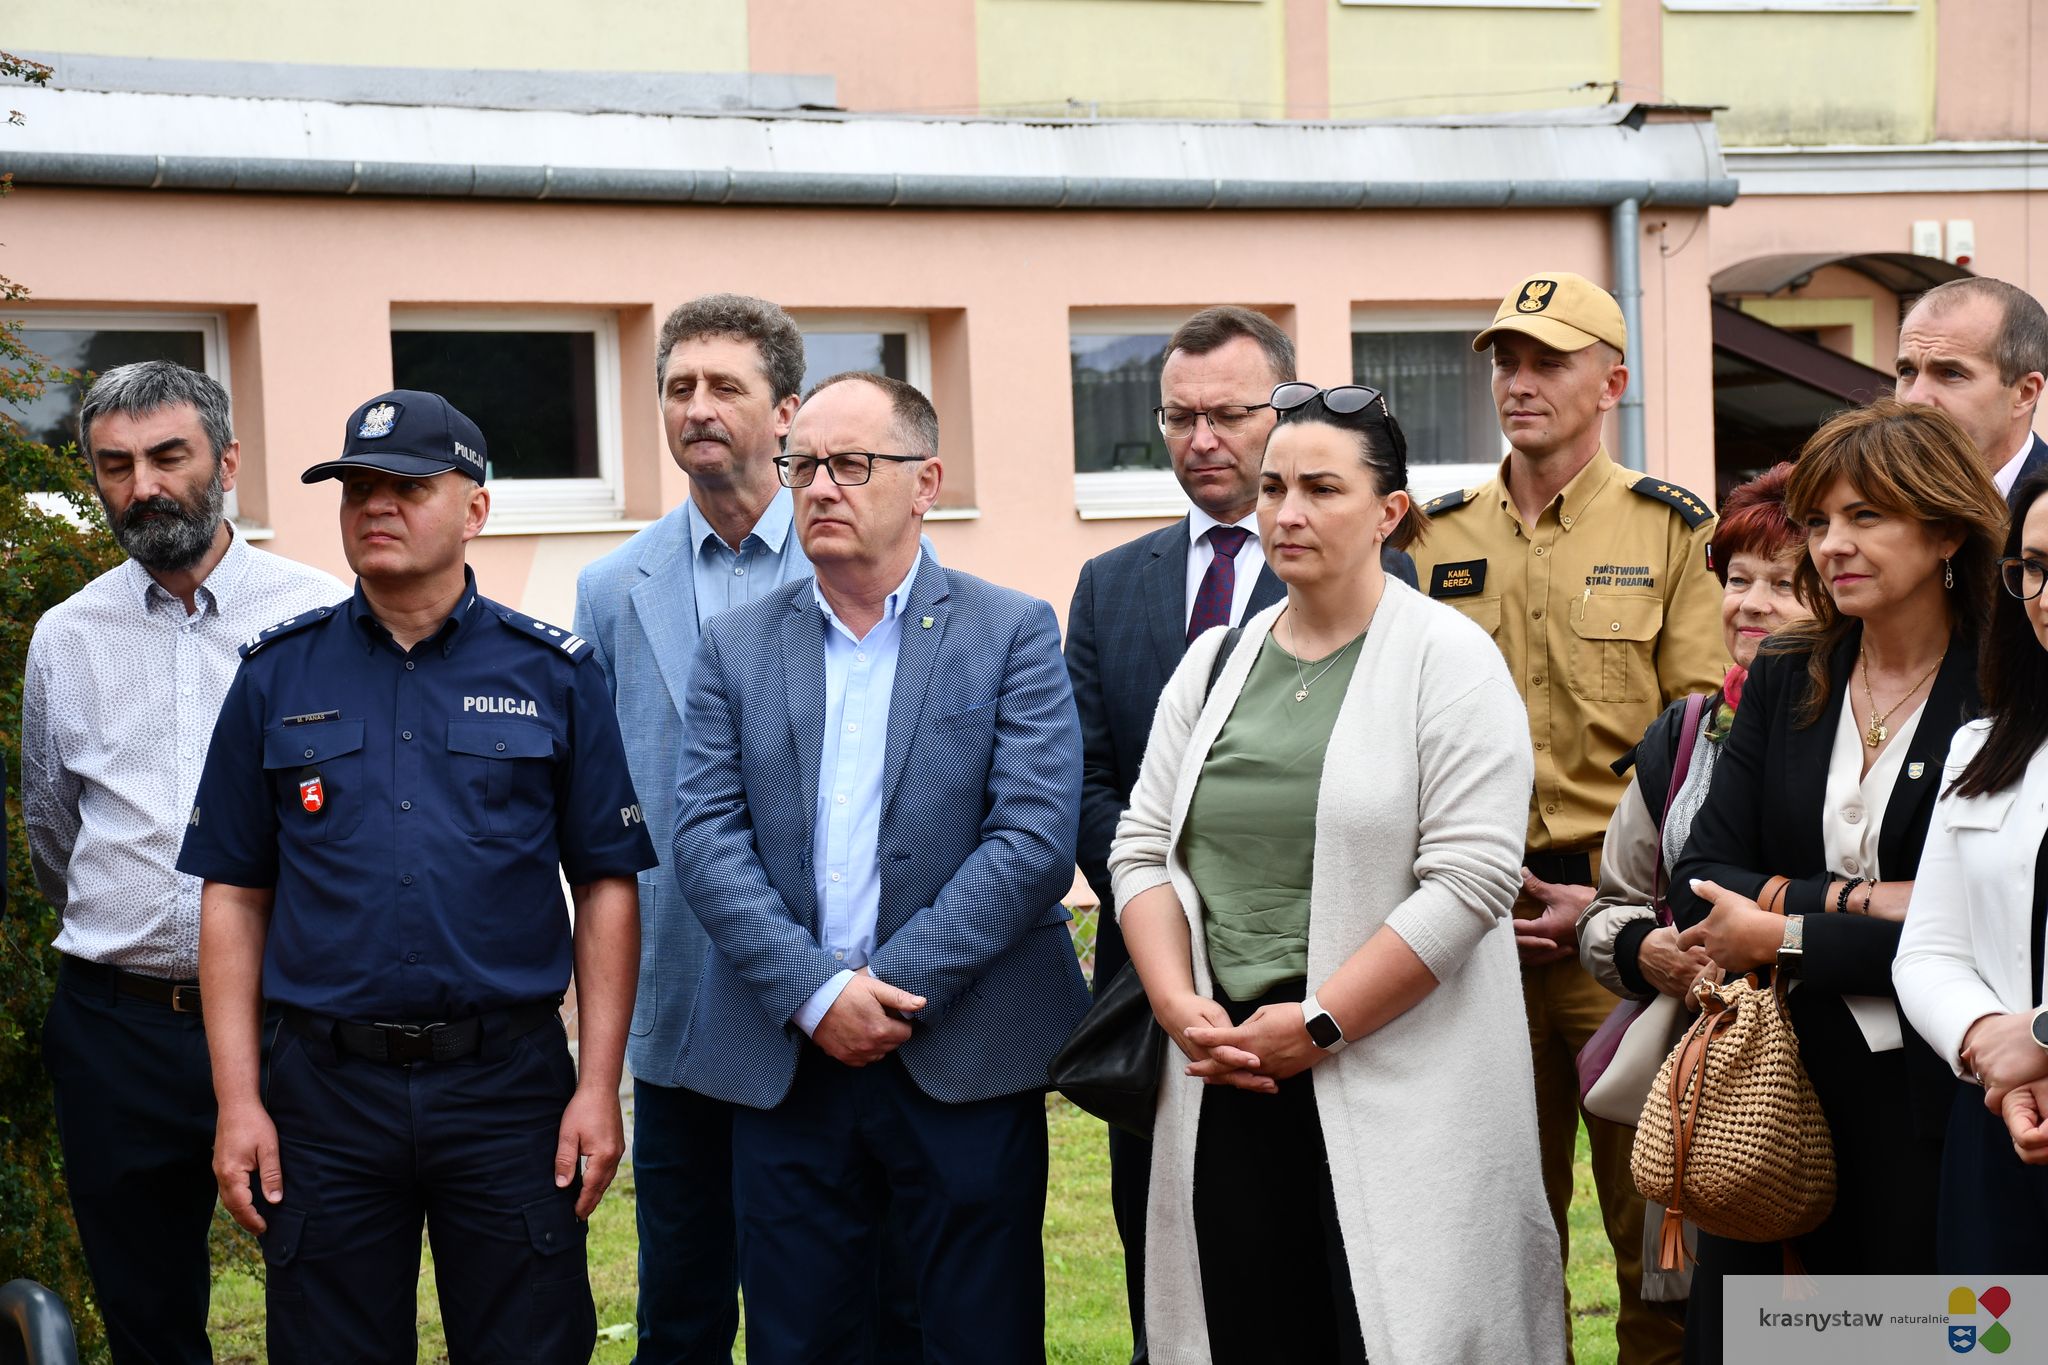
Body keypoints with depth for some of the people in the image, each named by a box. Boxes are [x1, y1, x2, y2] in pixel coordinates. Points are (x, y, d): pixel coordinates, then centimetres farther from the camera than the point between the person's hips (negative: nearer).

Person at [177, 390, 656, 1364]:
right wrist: (237, 1100, -1)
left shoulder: (552, 673, 2)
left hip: (510, 1078, -1)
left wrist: (598, 1086, -4)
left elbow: (607, 885, 2)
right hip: (326, 1091, 1)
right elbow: (233, 895, 6)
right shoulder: (277, 675, 6)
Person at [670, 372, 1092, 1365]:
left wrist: (894, 987, -14)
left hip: (967, 1062, -2)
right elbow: (707, 838, 0)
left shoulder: (1013, 633, 1)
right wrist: (815, 992, -13)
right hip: (784, 1059, 2)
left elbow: (1035, 837, -9)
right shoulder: (737, 646, 9)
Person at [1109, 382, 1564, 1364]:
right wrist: (1183, 1007, -5)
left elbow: (1469, 878, -13)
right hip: (1225, 1082, 4)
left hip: (1397, 1087, -4)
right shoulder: (1214, 662, 13)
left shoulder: (1446, 659, -4)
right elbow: (1143, 850, 11)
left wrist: (1318, 1025, -14)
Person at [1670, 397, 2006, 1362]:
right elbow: (1699, 883, 0)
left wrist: (1782, 937, -12)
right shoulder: (1784, 678, 7)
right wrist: (1856, 900, -14)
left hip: (1927, 1100, -4)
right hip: (1773, 1086, 4)